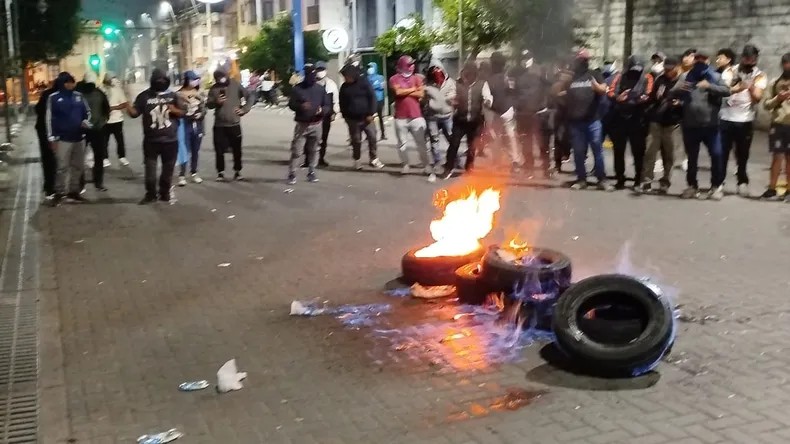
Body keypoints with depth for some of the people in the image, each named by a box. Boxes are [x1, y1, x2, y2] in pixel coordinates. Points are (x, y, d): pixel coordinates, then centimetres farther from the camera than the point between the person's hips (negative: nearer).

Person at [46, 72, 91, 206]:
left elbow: (87, 112, 16)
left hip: (79, 138, 5)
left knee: (78, 166, 11)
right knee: (62, 167, -6)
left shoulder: (78, 96, 6)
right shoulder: (54, 98, -5)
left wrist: (86, 122, -6)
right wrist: (52, 138, -9)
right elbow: (49, 119, -5)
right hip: (63, 139, -5)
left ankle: (73, 192, 23)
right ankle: (59, 193, 2)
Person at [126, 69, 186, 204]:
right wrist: (129, 108, -26)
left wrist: (174, 110, -14)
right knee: (150, 169, 1)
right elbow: (135, 113, -4)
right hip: (151, 141, -1)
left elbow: (183, 112, 6)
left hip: (170, 140, 2)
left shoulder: (172, 96, 4)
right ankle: (150, 194, 15)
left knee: (168, 169, 11)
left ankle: (165, 193, 25)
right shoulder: (144, 96, -1)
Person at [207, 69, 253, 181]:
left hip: (234, 123, 0)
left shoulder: (236, 85, -2)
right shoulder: (214, 88, 1)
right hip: (219, 124, 1)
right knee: (219, 150, 2)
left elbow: (249, 97, 4)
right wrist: (216, 102, -19)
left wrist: (244, 109, -5)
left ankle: (237, 171, 20)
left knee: (237, 149, 7)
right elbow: (208, 104, 1)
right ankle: (220, 172, 14)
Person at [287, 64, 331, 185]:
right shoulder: (298, 88, -2)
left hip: (316, 125, 2)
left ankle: (311, 172, 20)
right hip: (302, 124, -2)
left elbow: (328, 105, 6)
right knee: (297, 151, -5)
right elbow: (291, 104, 0)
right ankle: (292, 174, 2)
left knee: (313, 150, 10)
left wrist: (322, 110, -17)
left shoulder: (320, 89, 4)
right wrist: (300, 106, -22)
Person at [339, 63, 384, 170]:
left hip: (367, 117, -2)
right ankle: (357, 160, 21)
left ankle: (374, 159, 8)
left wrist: (371, 114, -12)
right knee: (356, 140, 7)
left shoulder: (364, 84, -5)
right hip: (353, 119, 2)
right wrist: (345, 115, 7)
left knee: (372, 137, -5)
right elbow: (342, 103, 12)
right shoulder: (344, 87, 5)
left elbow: (373, 98, -7)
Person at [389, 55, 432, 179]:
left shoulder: (417, 78, 7)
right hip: (400, 118, 0)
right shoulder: (395, 79, 2)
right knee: (401, 144, 10)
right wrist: (413, 89, -4)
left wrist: (404, 92, -7)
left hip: (416, 117, 0)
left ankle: (429, 170, 1)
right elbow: (398, 91, -16)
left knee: (421, 144, 0)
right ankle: (405, 165, 27)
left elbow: (421, 94, -6)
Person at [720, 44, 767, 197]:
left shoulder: (760, 76, 2)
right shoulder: (731, 71, 4)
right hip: (726, 118, 0)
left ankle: (742, 183, 20)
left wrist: (751, 88, -32)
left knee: (742, 154, 7)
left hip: (745, 120, 0)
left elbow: (757, 98, -10)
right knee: (722, 153, 1)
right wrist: (738, 88, -29)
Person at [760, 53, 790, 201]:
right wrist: (777, 98, -12)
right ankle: (772, 189, 11)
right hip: (778, 124, 1)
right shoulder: (776, 83, 6)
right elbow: (766, 105, 6)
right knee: (777, 157, 3)